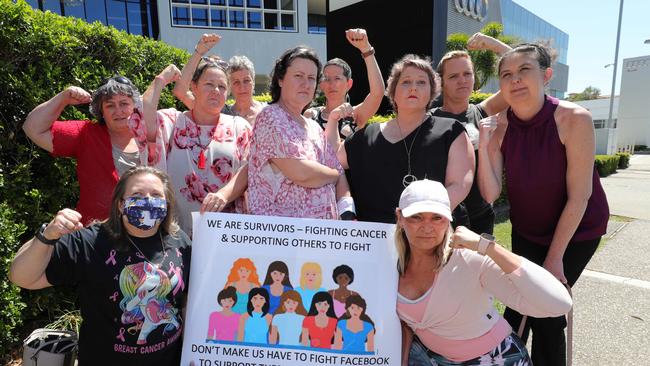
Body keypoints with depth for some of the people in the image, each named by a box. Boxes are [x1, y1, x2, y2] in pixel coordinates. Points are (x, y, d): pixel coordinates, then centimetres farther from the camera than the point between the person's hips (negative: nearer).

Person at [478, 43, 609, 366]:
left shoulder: (573, 119, -23)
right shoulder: (499, 126, -13)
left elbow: (578, 196, -20)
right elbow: (490, 194, -18)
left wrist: (554, 257, -15)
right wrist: (483, 145, -30)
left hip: (576, 230, -3)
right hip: (526, 231, 3)